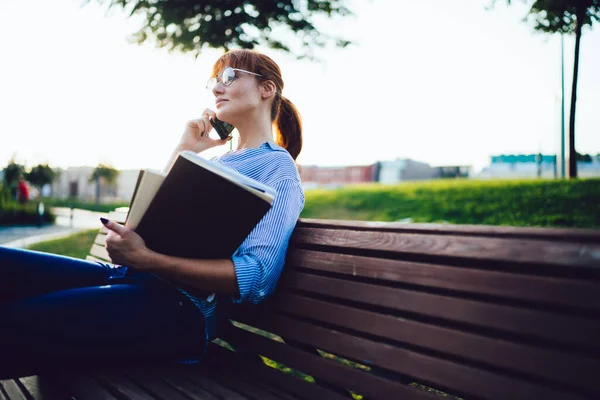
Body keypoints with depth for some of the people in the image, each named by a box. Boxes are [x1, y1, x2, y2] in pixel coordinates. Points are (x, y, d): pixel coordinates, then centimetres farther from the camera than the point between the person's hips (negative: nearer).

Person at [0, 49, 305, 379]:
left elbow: (256, 277, -15)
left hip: (182, 309, -8)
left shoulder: (277, 167, 0)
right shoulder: (217, 161, 25)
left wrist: (147, 259, -23)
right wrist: (182, 150, 12)